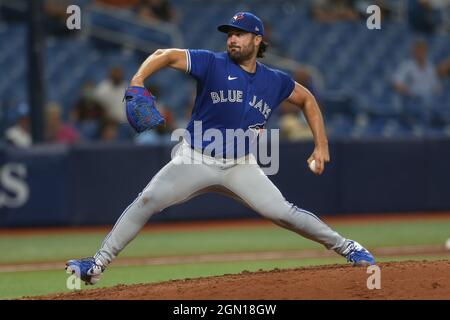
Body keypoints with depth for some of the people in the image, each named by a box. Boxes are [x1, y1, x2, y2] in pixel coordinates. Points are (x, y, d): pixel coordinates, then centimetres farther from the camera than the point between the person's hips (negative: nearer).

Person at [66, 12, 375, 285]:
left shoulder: (275, 81, 0)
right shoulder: (213, 64, -10)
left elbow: (307, 99, 17)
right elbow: (165, 55, -13)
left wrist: (322, 145, 9)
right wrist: (137, 83, -31)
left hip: (240, 165, 2)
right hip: (195, 160, -1)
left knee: (283, 212, -9)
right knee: (147, 200, -17)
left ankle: (346, 247, 9)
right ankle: (97, 265, -12)